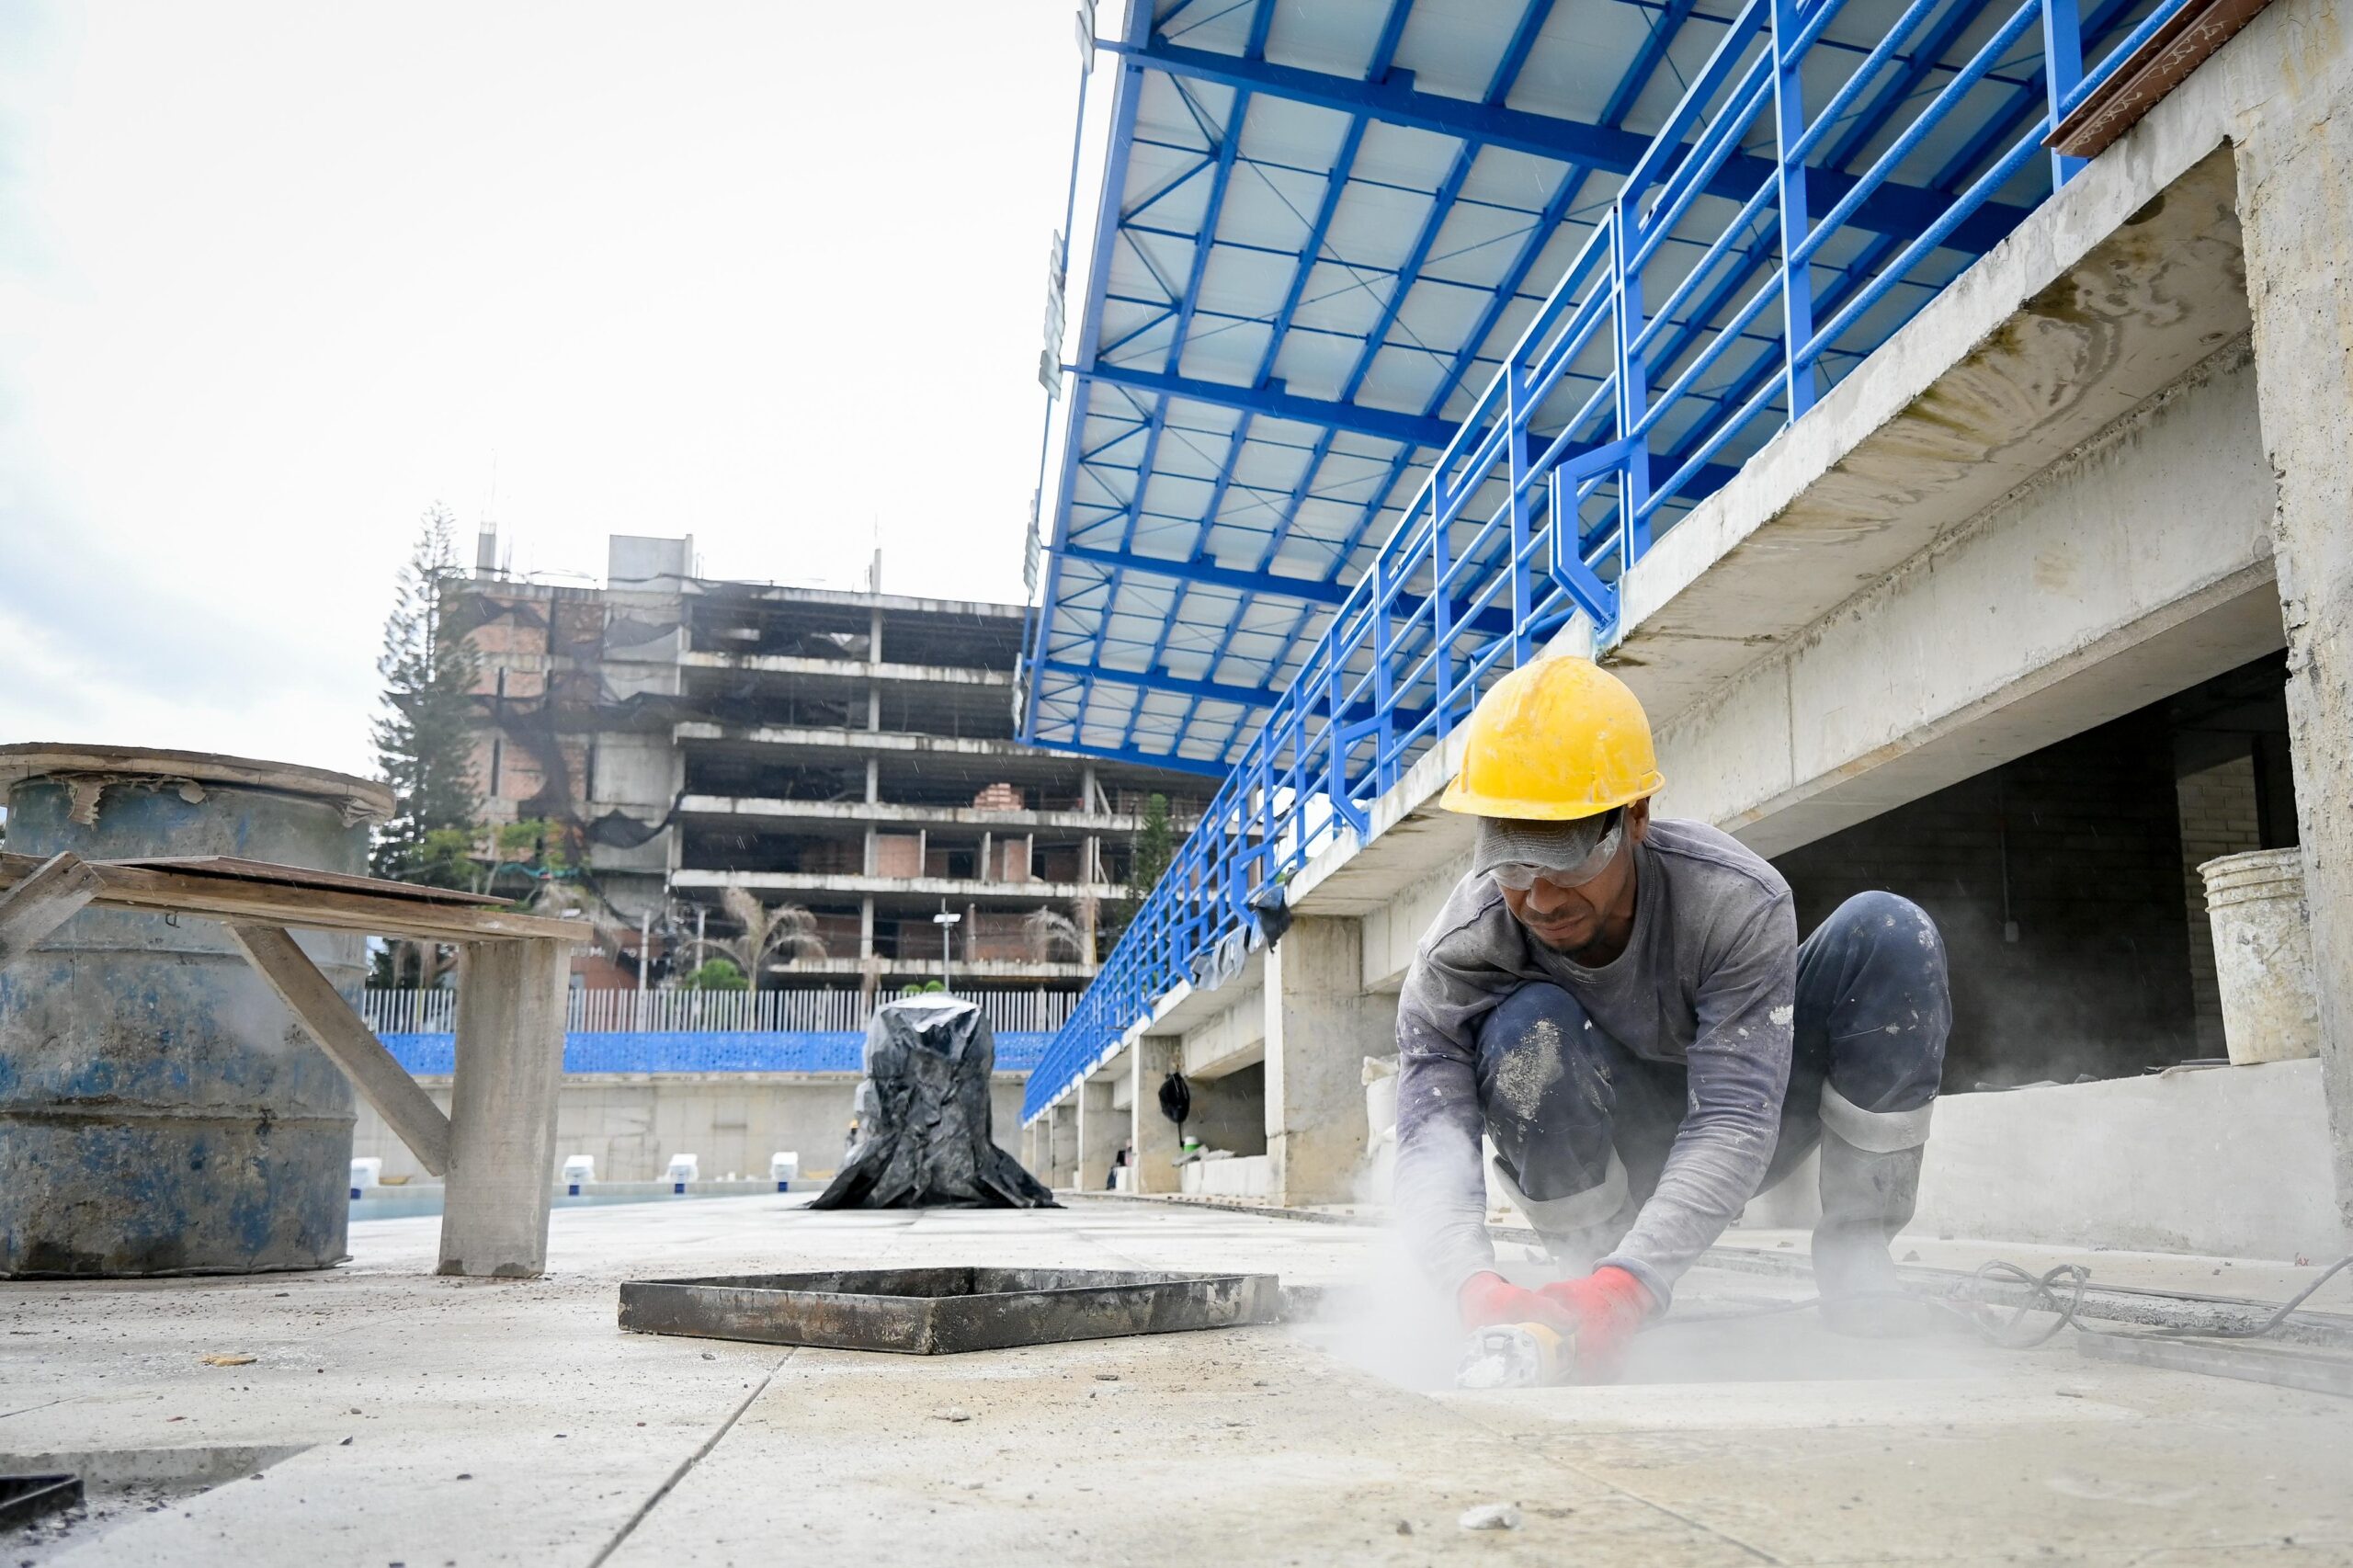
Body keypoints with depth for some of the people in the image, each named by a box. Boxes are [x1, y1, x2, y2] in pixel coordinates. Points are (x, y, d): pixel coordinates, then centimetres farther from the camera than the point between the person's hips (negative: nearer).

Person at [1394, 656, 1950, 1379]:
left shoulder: (1736, 900, -31)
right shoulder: (1460, 954, -27)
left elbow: (1734, 1127, -38)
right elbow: (1432, 1143, -36)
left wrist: (1628, 1283, -53)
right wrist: (1477, 1285, -57)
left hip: (1733, 1137, 1)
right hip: (1608, 1151, 0)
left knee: (1889, 934, -25)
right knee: (1526, 1029, -36)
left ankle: (1854, 1248, -12)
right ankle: (1591, 1266, -13)